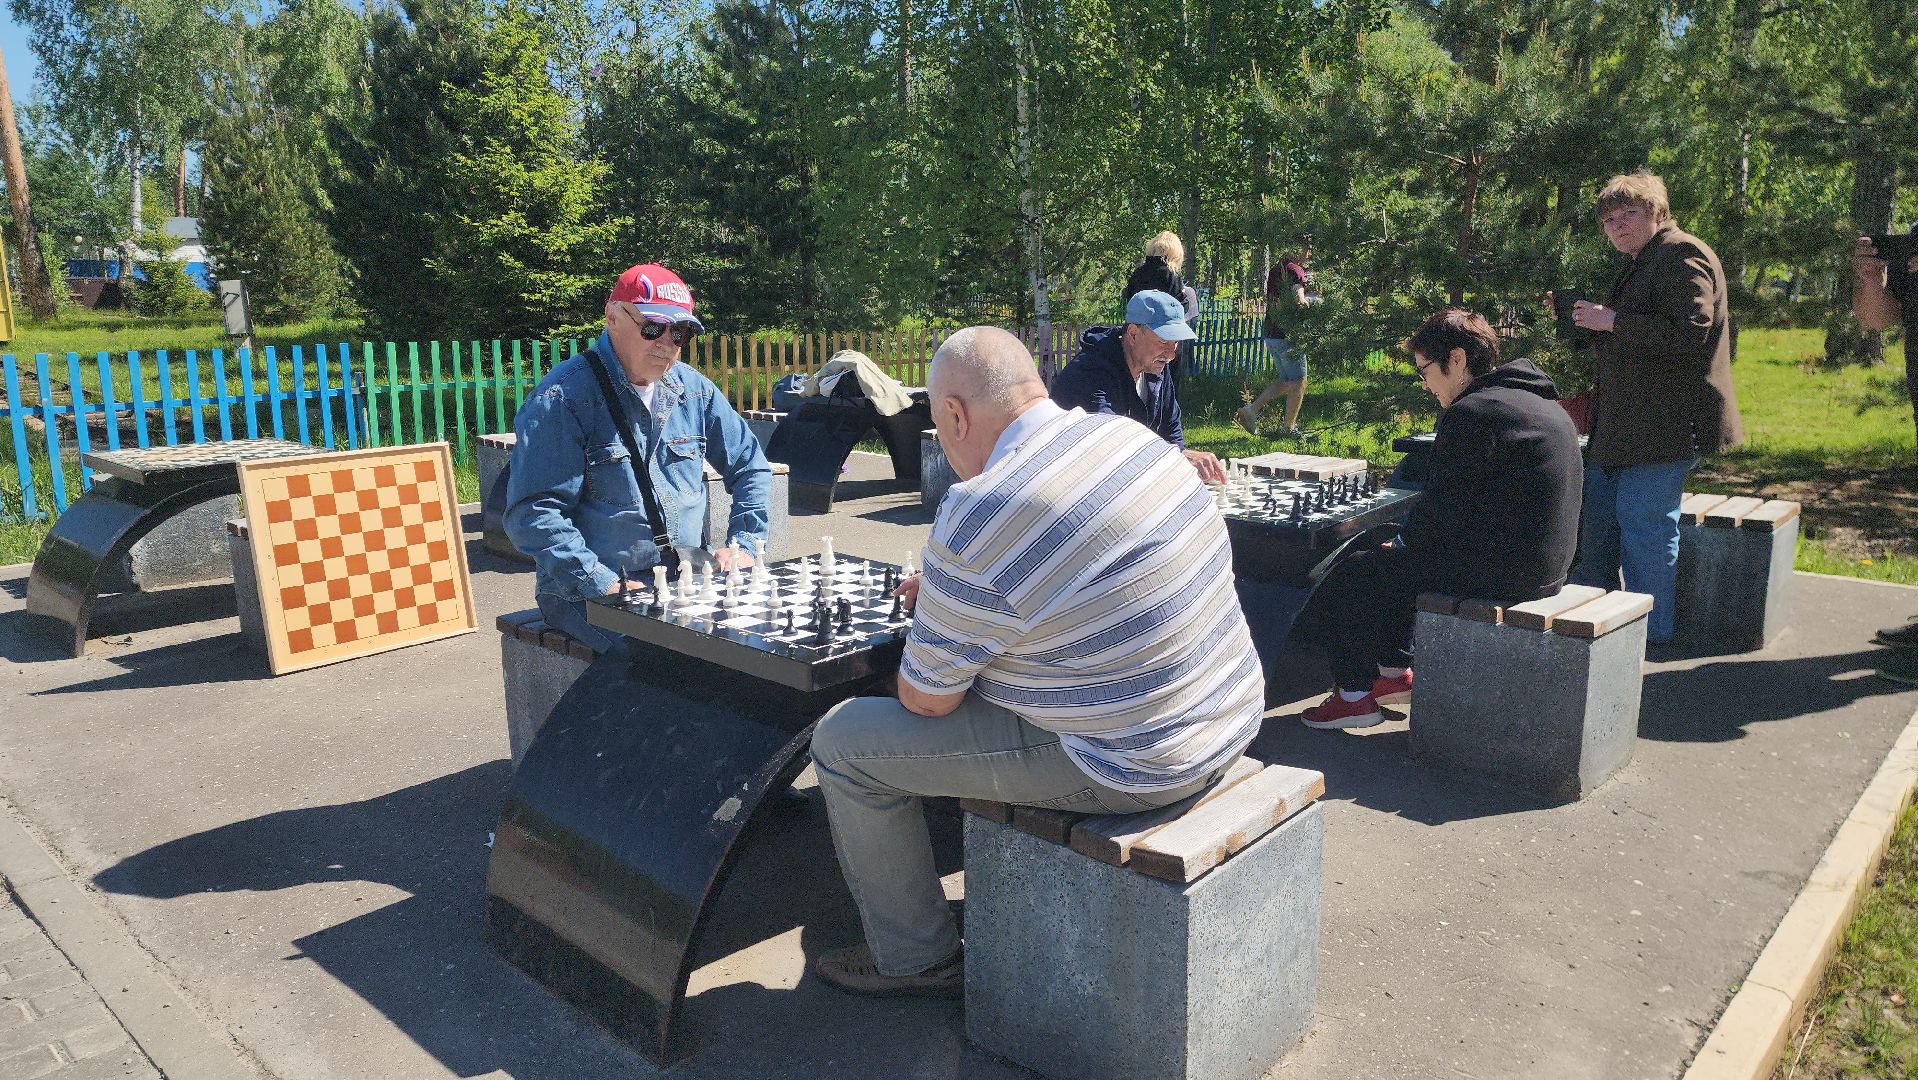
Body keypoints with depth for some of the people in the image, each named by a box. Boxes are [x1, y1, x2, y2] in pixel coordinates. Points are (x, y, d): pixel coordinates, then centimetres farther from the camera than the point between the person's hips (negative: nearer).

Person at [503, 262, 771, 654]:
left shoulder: (694, 390, 10)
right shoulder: (562, 398, -9)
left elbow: (751, 467, 20)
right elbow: (532, 514, -15)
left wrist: (743, 544, 6)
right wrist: (604, 585, -22)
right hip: (588, 592, -6)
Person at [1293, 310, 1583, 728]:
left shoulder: (1472, 412, -19)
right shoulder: (1542, 403, 13)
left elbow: (1442, 509, -18)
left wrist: (1403, 544, 1)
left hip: (1501, 569, -10)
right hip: (1542, 564, 10)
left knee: (1357, 571, 3)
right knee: (1397, 557, 25)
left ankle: (1355, 694, 14)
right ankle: (1396, 670, 28)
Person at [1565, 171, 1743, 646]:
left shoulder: (1682, 255, -11)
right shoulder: (1639, 265, 21)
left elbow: (1688, 331, -24)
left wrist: (1611, 320, -19)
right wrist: (1593, 325, 15)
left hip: (1666, 422, -11)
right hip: (1625, 422, 11)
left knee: (1642, 520, -6)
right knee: (1596, 513, 15)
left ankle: (1651, 629, 5)